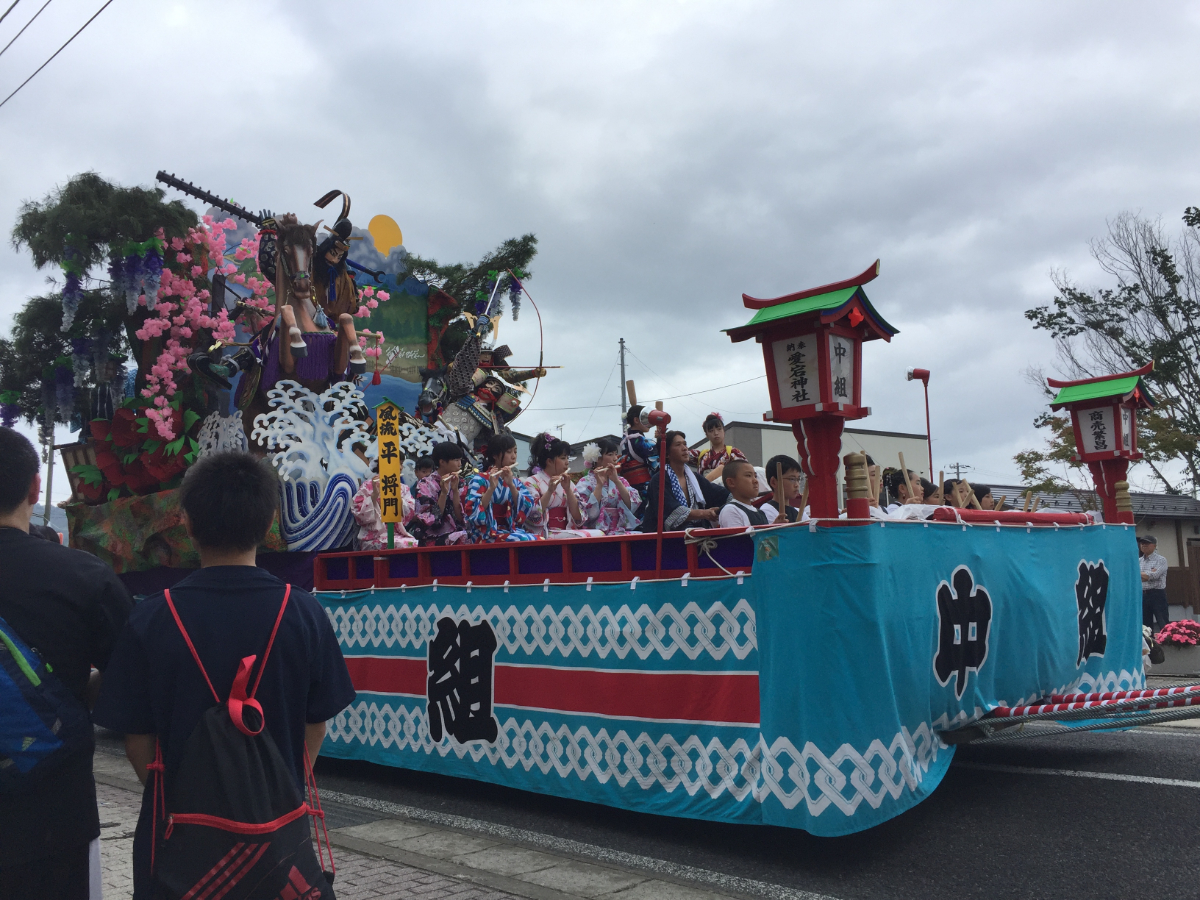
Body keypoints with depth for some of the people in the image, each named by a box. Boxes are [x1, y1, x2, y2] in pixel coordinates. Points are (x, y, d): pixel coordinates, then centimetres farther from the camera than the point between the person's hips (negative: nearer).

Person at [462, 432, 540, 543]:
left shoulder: (515, 481, 16)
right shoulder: (480, 480, -1)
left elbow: (527, 509, 0)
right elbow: (473, 513, -14)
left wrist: (511, 485, -11)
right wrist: (491, 488, -23)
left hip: (512, 532, 6)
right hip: (487, 536, -6)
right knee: (528, 541, -31)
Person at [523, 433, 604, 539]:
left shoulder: (568, 483, 17)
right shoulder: (532, 482, 2)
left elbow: (579, 520, 4)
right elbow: (534, 518, -13)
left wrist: (568, 489, -4)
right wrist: (549, 491, -19)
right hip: (546, 534, -6)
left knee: (600, 534, -24)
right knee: (596, 536, -27)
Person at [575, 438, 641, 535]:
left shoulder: (620, 480, 15)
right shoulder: (585, 483, 2)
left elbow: (632, 505, -1)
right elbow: (589, 513, -12)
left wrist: (617, 481, -9)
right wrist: (599, 485, -15)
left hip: (621, 530, 5)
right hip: (597, 533, -5)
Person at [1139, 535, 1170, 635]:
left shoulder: (1161, 559, -1)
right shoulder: (1138, 561, 14)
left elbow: (1154, 575, -15)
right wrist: (1148, 575, -8)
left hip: (1157, 594, -5)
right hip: (1142, 595, 5)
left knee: (1164, 625, -7)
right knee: (1145, 625, 8)